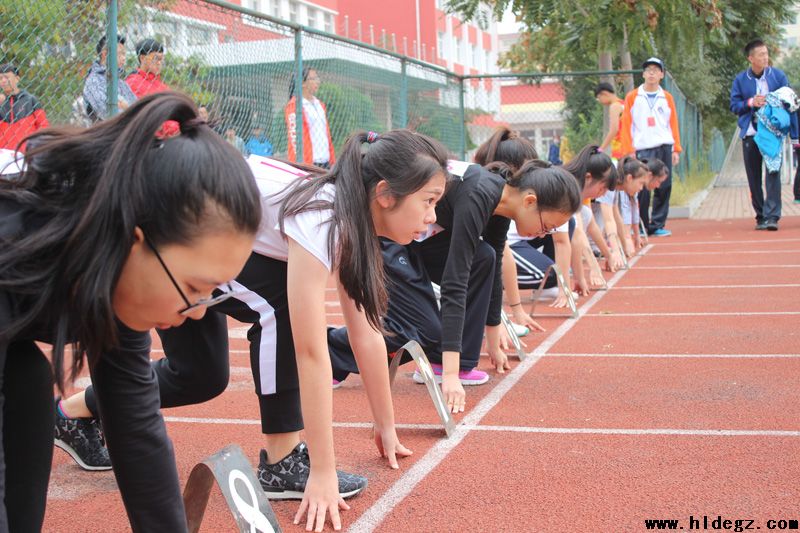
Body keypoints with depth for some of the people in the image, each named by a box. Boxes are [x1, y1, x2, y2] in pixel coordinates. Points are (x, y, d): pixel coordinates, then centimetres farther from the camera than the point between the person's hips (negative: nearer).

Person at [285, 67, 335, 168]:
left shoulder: (320, 105, 20)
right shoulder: (293, 106, -5)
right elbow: (294, 138, -11)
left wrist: (333, 161, 15)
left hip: (325, 163, 7)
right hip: (307, 163, -7)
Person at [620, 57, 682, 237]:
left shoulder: (667, 98, 12)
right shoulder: (632, 97, 5)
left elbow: (673, 124, 11)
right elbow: (626, 125, 1)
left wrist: (676, 149, 3)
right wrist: (629, 151, -7)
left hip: (664, 148, 3)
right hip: (641, 149, -2)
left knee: (664, 187, 0)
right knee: (642, 190, -6)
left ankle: (657, 225, 9)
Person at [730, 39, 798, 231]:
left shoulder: (778, 75, 1)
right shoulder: (740, 79, 2)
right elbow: (734, 105, 5)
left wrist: (794, 135, -2)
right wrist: (750, 102, -16)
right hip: (750, 134, 2)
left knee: (773, 173, -12)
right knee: (754, 178, 6)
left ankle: (772, 216, -14)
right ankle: (760, 216, 16)